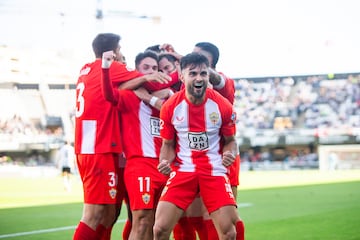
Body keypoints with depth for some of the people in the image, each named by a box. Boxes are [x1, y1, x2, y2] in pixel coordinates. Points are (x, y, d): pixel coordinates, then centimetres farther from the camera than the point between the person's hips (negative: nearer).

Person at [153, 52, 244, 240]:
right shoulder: (170, 107, -5)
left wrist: (230, 154, -15)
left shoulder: (223, 106, -7)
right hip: (182, 170, 0)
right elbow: (168, 144, 7)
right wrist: (165, 162, -14)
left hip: (214, 170, 0)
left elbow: (230, 140, 8)